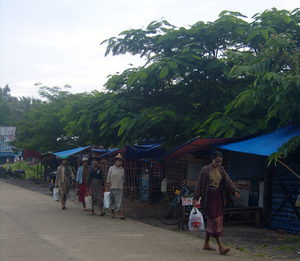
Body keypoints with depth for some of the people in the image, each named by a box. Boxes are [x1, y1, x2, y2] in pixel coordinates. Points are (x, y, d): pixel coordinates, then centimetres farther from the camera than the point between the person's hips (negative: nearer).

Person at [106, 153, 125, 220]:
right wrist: (107, 187, -3)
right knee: (112, 201, 5)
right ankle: (112, 213, 19)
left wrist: (123, 187, 13)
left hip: (120, 188, 2)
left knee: (120, 201, -5)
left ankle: (121, 214, -11)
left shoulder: (122, 169, 11)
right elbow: (108, 179, 2)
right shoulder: (111, 168, 2)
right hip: (112, 187, -1)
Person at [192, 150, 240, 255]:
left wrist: (235, 191, -17)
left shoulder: (221, 170, 8)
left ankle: (206, 244, 21)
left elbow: (227, 181, -1)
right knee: (215, 220, -9)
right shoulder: (205, 169, -6)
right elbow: (200, 184, -4)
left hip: (218, 197, 6)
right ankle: (220, 247, -10)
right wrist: (196, 198, -5)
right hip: (208, 197, -5)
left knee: (212, 220, 10)